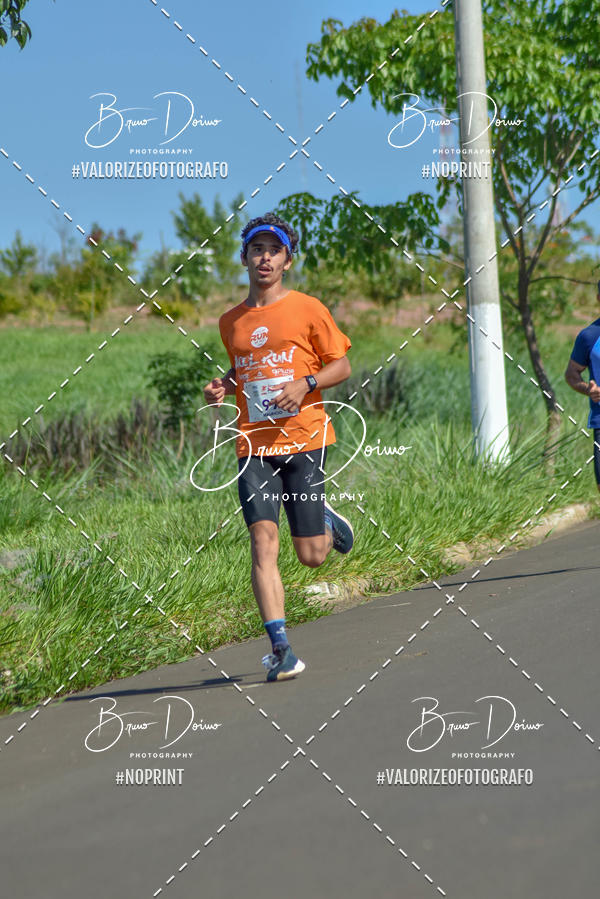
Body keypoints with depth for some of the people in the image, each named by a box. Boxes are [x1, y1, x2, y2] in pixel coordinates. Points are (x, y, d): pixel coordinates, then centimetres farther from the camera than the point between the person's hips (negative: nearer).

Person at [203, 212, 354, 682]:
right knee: (263, 541, -15)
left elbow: (342, 365, 4)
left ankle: (326, 519, 37)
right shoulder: (231, 322, 13)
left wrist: (305, 384, -14)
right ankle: (281, 649, -14)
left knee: (312, 555, 0)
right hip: (254, 445, 2)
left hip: (304, 438, -2)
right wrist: (224, 385, 8)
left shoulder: (308, 309, 2)